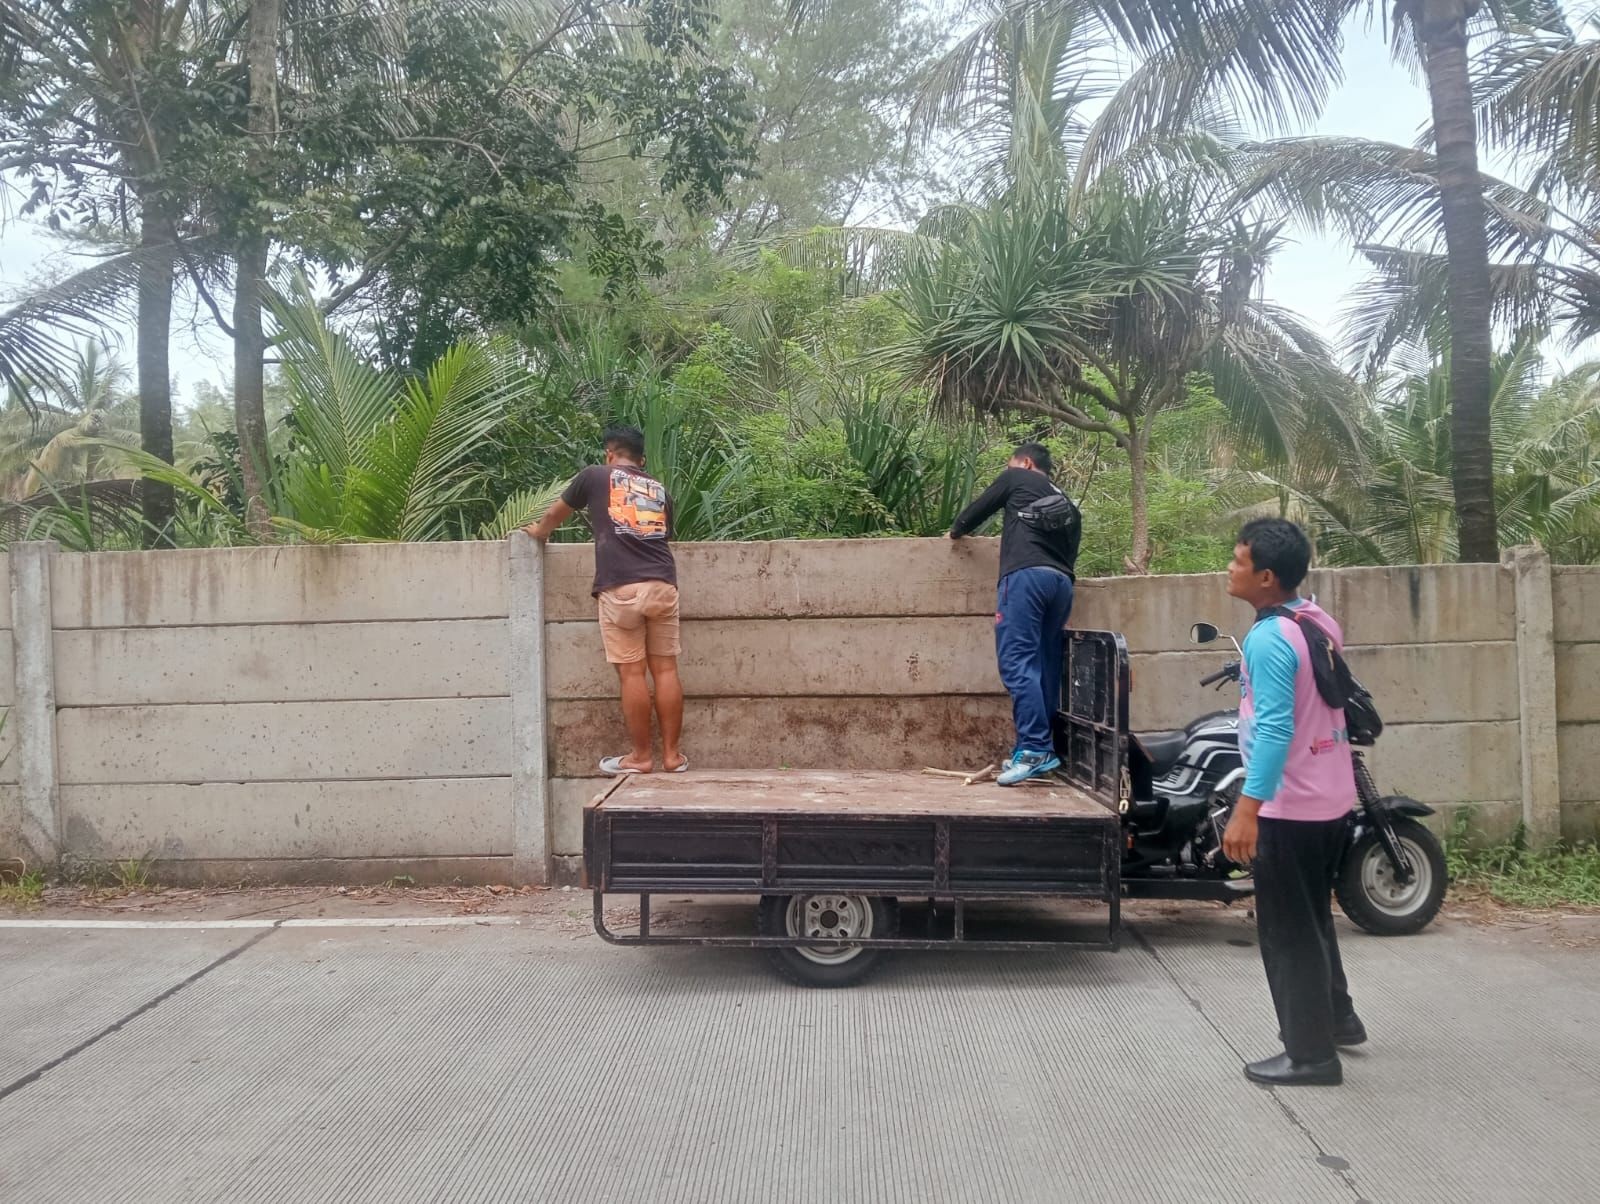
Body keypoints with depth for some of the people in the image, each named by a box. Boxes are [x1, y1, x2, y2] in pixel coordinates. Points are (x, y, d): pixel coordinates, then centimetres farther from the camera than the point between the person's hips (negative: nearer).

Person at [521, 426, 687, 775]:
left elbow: (555, 514, 26)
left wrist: (538, 532, 48)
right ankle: (672, 754, 10)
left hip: (621, 588, -3)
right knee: (665, 669, 6)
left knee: (631, 673, 1)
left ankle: (640, 757, 6)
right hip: (663, 585, 4)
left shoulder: (595, 475, 13)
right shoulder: (658, 489, 22)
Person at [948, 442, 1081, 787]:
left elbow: (980, 508, 23)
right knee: (1045, 666, 8)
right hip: (1061, 581, 7)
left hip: (1027, 576, -7)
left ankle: (1035, 748, -23)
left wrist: (956, 531, 42)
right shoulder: (1067, 505, 31)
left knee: (1017, 662, -13)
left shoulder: (1017, 479, 16)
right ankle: (1042, 749, 7)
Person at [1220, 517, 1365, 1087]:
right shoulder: (1321, 621, 7)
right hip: (1332, 797, 10)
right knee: (1313, 918, 24)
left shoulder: (1268, 639, -21)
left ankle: (1311, 1054, 10)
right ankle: (1336, 1017, 38)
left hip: (1290, 805, -10)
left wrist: (1247, 809, -28)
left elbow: (1274, 728, -27)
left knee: (1288, 931, 2)